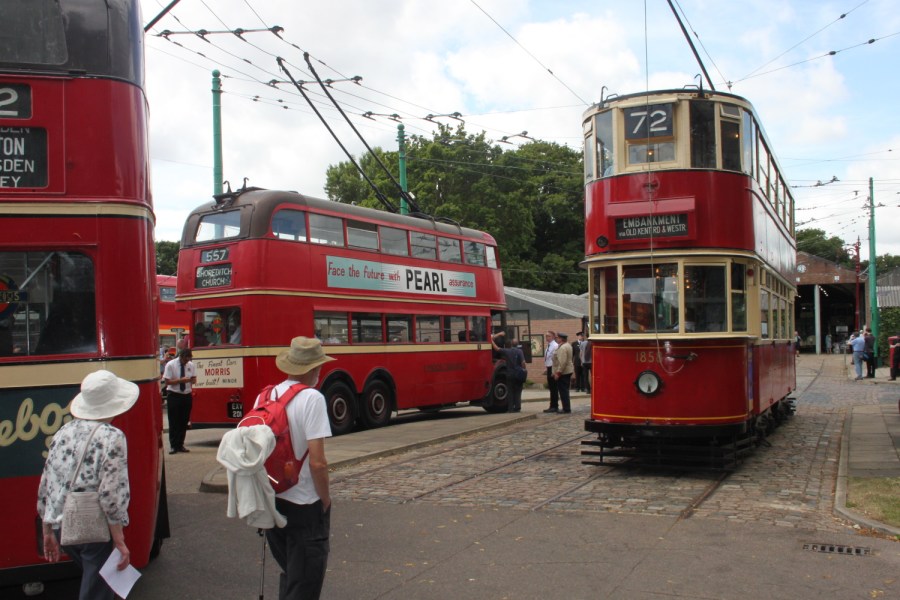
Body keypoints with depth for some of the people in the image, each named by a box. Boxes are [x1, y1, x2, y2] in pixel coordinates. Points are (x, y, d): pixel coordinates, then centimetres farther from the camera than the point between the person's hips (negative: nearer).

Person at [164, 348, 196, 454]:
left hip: (187, 396, 4)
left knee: (184, 421, 8)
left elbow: (194, 379, 11)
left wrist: (192, 380, -13)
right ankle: (173, 446, 9)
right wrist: (180, 380, -22)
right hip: (174, 396, -4)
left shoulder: (191, 365, 4)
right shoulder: (170, 365, -9)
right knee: (174, 422, 0)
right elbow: (167, 381, -11)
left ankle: (180, 445, 18)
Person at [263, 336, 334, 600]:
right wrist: (326, 500, -7)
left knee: (288, 573, 24)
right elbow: (317, 462, -22)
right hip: (304, 506, -6)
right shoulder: (312, 399, -17)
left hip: (271, 500, 7)